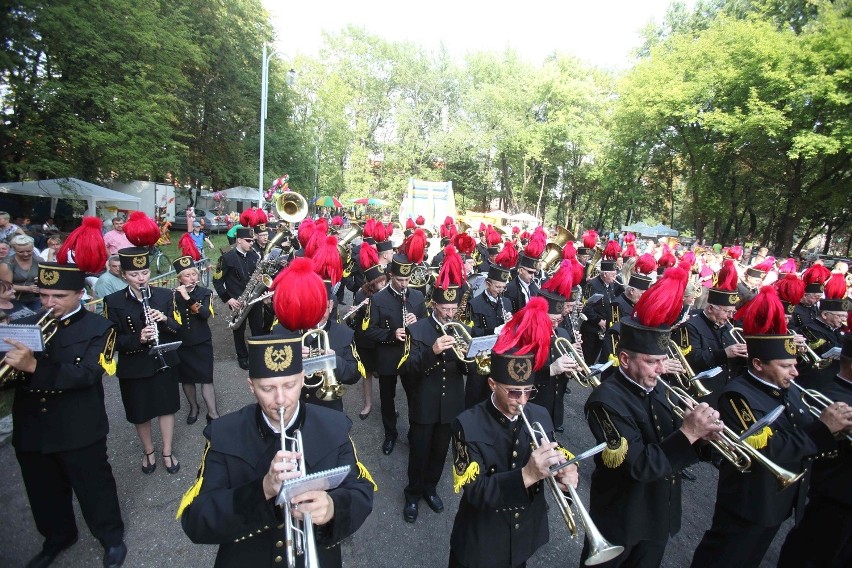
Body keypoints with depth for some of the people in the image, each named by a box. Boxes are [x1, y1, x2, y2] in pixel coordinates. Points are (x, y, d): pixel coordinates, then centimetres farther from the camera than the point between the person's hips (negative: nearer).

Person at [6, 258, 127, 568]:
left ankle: (112, 539, 33)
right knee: (44, 494, 23)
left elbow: (87, 374, -22)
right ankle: (57, 537, 48)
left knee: (94, 490, 12)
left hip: (79, 431, -5)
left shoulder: (98, 329, -10)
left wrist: (34, 366, -34)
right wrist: (11, 361, -20)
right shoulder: (27, 325, 6)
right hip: (30, 430, 5)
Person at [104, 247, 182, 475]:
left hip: (164, 361, 1)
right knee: (140, 413, 15)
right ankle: (148, 452, 38)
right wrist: (137, 339, -27)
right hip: (134, 367, -1)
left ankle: (167, 452, 31)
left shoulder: (164, 295, -3)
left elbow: (178, 328, -1)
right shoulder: (113, 301, -8)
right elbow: (113, 340, -9)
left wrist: (164, 320, -22)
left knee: (167, 407, 13)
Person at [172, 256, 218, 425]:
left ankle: (213, 413, 6)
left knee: (206, 378, -2)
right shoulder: (173, 295, -1)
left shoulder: (205, 293, -3)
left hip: (202, 343, -2)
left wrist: (188, 298, -27)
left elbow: (206, 314, -18)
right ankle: (193, 408, 34)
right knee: (186, 379, 14)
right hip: (181, 344, 2)